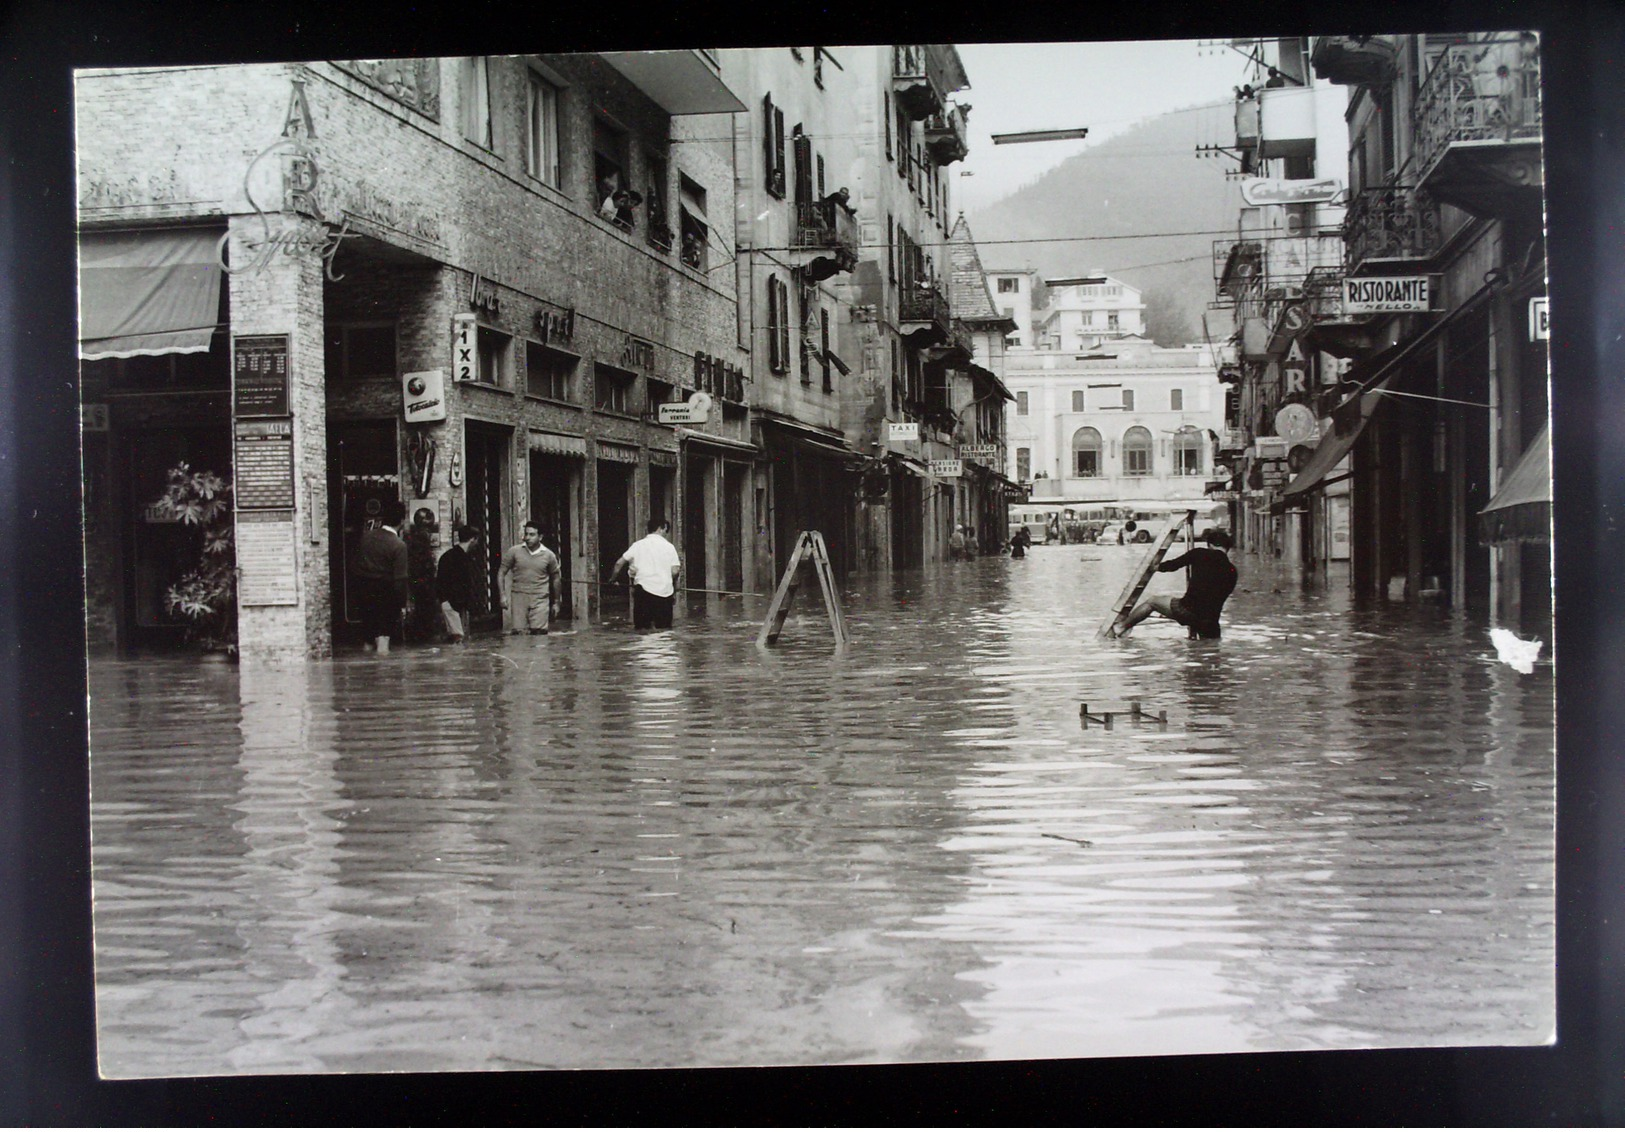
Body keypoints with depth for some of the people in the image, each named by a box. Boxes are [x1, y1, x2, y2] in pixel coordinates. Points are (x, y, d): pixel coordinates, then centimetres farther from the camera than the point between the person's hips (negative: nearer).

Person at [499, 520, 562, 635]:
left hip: (540, 600, 0)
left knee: (539, 633, -8)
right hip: (518, 598, 0)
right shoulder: (514, 551, 1)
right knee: (516, 633, -4)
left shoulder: (549, 555, 4)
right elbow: (501, 573, 6)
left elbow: (555, 579, 15)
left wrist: (555, 602, 18)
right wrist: (503, 595, -4)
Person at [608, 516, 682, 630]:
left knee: (642, 627, 2)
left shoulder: (638, 545, 7)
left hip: (644, 588, 0)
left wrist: (612, 579, 21)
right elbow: (675, 571, -1)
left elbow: (619, 563, 5)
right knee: (664, 629, 5)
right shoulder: (669, 546, 5)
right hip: (665, 591, 0)